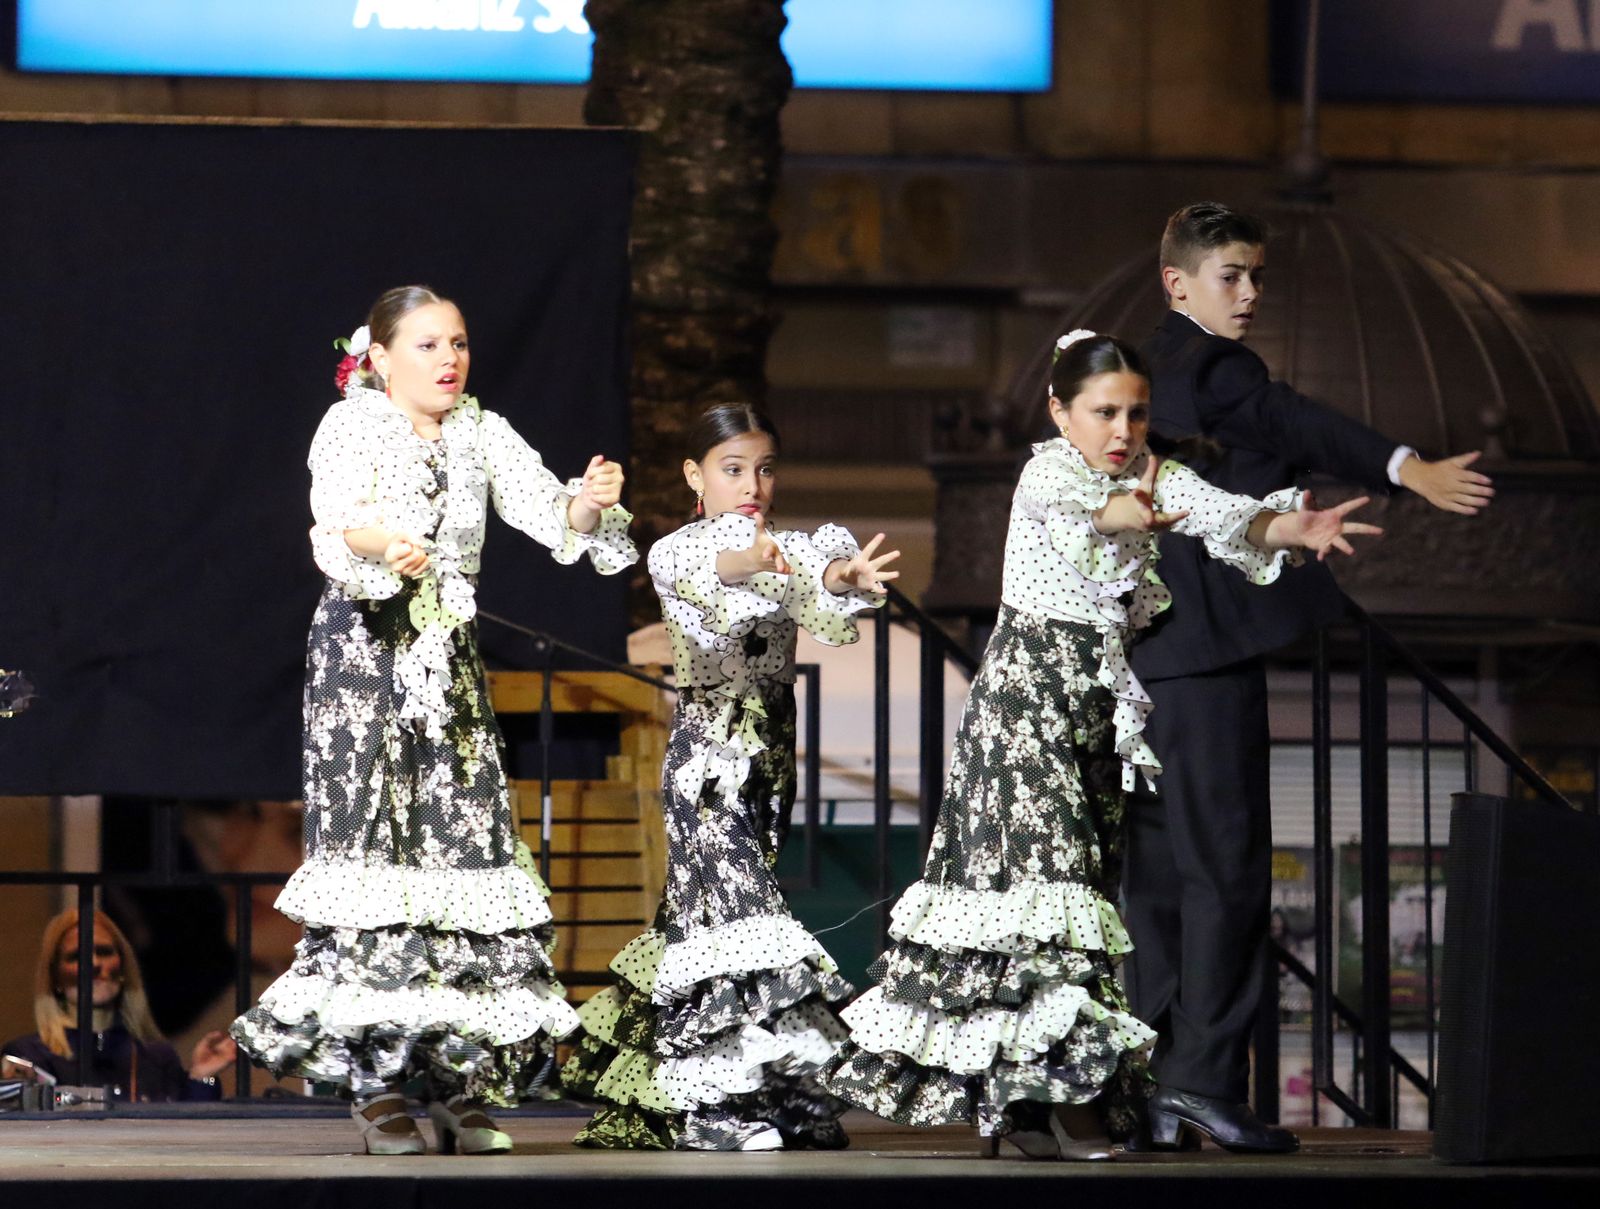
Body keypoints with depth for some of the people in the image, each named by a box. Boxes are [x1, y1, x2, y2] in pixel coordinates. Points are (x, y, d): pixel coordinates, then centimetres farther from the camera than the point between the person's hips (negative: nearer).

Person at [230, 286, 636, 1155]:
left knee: (467, 847, -2)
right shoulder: (351, 427, -4)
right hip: (364, 656, -5)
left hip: (450, 661, 5)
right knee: (372, 847, -10)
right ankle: (374, 1084, -10)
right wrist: (378, 539, -46)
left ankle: (461, 1085, 0)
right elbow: (336, 515, -23)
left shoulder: (479, 434, 11)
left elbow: (545, 511, -2)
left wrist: (590, 503, -25)